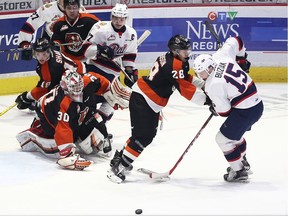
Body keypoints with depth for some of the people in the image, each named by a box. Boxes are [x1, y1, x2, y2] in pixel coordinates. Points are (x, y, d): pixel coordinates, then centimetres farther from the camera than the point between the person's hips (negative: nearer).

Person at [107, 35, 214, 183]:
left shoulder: (168, 59, 10)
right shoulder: (175, 64, -19)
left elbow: (185, 79, 24)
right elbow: (185, 90, -20)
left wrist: (203, 83, 16)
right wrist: (205, 99, -15)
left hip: (149, 101, 10)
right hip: (142, 100, -10)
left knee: (149, 133, 19)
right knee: (143, 136, -12)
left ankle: (120, 157, 29)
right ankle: (118, 168, -12)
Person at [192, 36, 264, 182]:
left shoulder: (212, 86, -21)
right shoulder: (220, 56, -4)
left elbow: (224, 111, -14)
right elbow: (235, 41, 13)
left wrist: (214, 106, 8)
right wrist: (242, 57, 30)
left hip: (246, 111, -9)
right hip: (257, 103, 9)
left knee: (223, 138, 1)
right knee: (234, 133, 29)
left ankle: (238, 171, 8)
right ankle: (243, 163, 42)